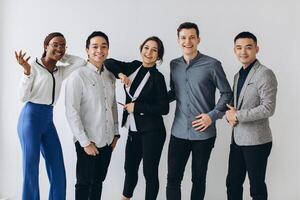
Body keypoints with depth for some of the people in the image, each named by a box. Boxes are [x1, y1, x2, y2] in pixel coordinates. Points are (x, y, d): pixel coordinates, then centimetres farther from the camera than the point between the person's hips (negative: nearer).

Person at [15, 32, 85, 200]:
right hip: (31, 116, -6)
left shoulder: (61, 71, 12)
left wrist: (61, 57, 9)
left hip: (48, 119, 6)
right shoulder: (34, 66, -5)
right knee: (31, 167, 1)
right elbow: (23, 97, -10)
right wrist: (26, 71, -22)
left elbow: (81, 62, 5)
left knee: (58, 170, 6)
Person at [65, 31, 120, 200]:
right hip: (88, 142, -5)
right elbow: (71, 112, -15)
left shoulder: (110, 76, 6)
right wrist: (85, 142, -15)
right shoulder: (78, 76, -12)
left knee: (98, 181, 16)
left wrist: (115, 133, 12)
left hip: (107, 140, 5)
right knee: (84, 183, 9)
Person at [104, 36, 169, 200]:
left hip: (151, 132, -6)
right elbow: (109, 62, 8)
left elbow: (164, 108, -16)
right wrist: (120, 73, -10)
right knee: (130, 167, 21)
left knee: (150, 171, 3)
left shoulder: (157, 77, -12)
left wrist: (136, 107, -15)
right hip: (133, 130, 6)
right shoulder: (134, 67, 3)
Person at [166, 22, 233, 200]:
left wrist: (212, 115, -12)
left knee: (199, 178, 12)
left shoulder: (212, 64, -7)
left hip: (204, 133, -3)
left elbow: (227, 93, -1)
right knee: (173, 178, 3)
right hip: (179, 132, 3)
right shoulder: (174, 65, 7)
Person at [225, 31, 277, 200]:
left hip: (256, 140, -7)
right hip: (237, 139, 7)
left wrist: (237, 116, -17)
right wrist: (230, 115, -3)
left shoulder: (265, 74, -13)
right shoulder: (238, 75, 13)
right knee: (232, 183, 14)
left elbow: (268, 108, -21)